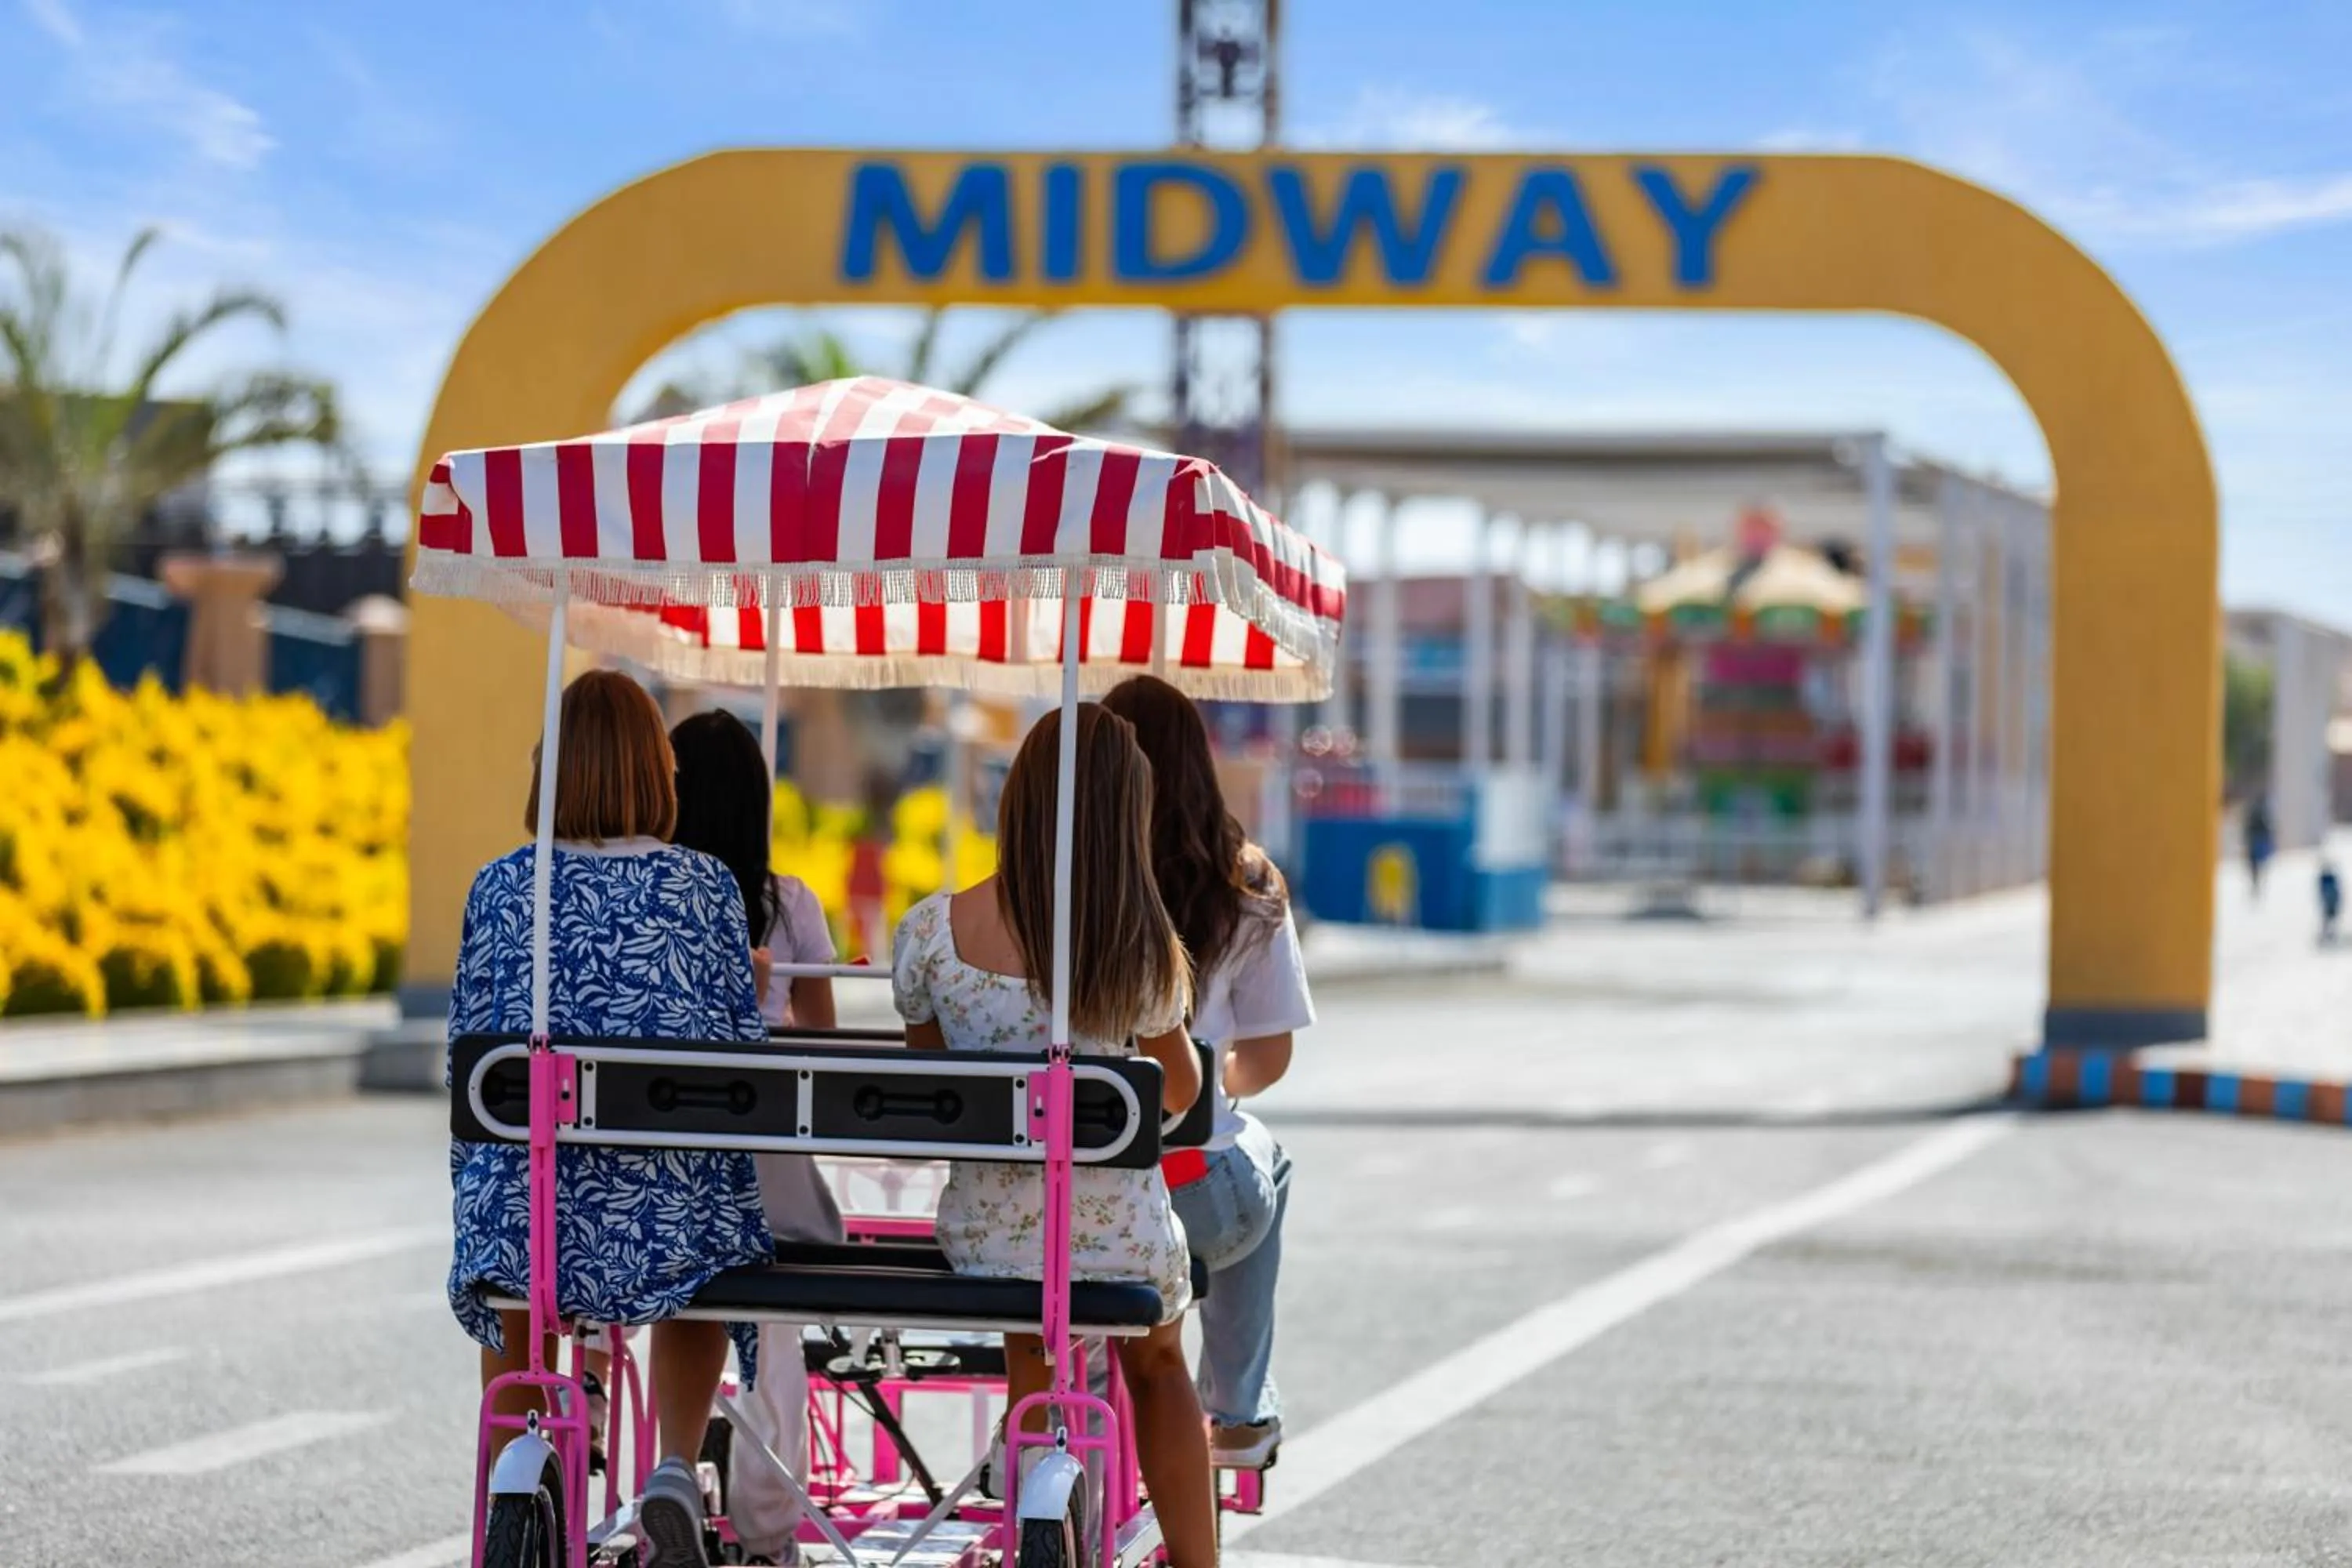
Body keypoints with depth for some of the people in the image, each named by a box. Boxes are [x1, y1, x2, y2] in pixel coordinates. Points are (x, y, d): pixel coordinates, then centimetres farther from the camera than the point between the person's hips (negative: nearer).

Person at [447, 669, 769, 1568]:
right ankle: (676, 1471, 13)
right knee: (696, 1255, 34)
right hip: (674, 1220, 0)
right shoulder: (707, 888, 1)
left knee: (504, 1268, 33)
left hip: (527, 1215, 0)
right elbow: (744, 1052, 3)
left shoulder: (501, 887, 0)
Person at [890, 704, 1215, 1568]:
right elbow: (1182, 1092, 7)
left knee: (1030, 1349, 34)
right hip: (1123, 1239, -1)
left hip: (985, 1238, 1)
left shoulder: (931, 930, -9)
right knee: (1158, 1365, 30)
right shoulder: (1144, 946, -10)